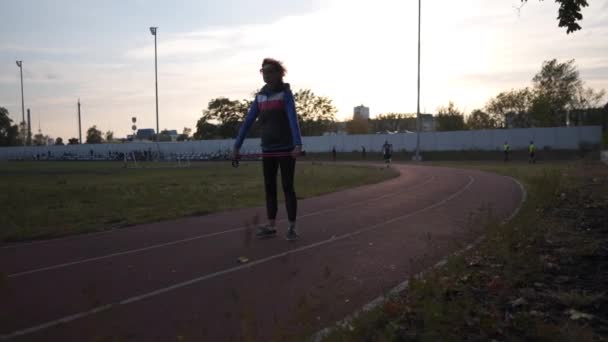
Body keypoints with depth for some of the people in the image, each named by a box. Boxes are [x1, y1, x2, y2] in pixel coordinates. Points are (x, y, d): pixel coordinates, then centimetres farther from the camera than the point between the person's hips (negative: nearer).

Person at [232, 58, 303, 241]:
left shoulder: (286, 93, -7)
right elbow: (248, 121, 7)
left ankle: (292, 228, 8)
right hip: (268, 149, 5)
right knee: (269, 187, 8)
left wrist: (298, 145, -33)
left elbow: (293, 119, -20)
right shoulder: (260, 96, 8)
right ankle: (271, 227, 18)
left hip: (286, 148, -5)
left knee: (287, 187, -1)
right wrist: (237, 145, 2)